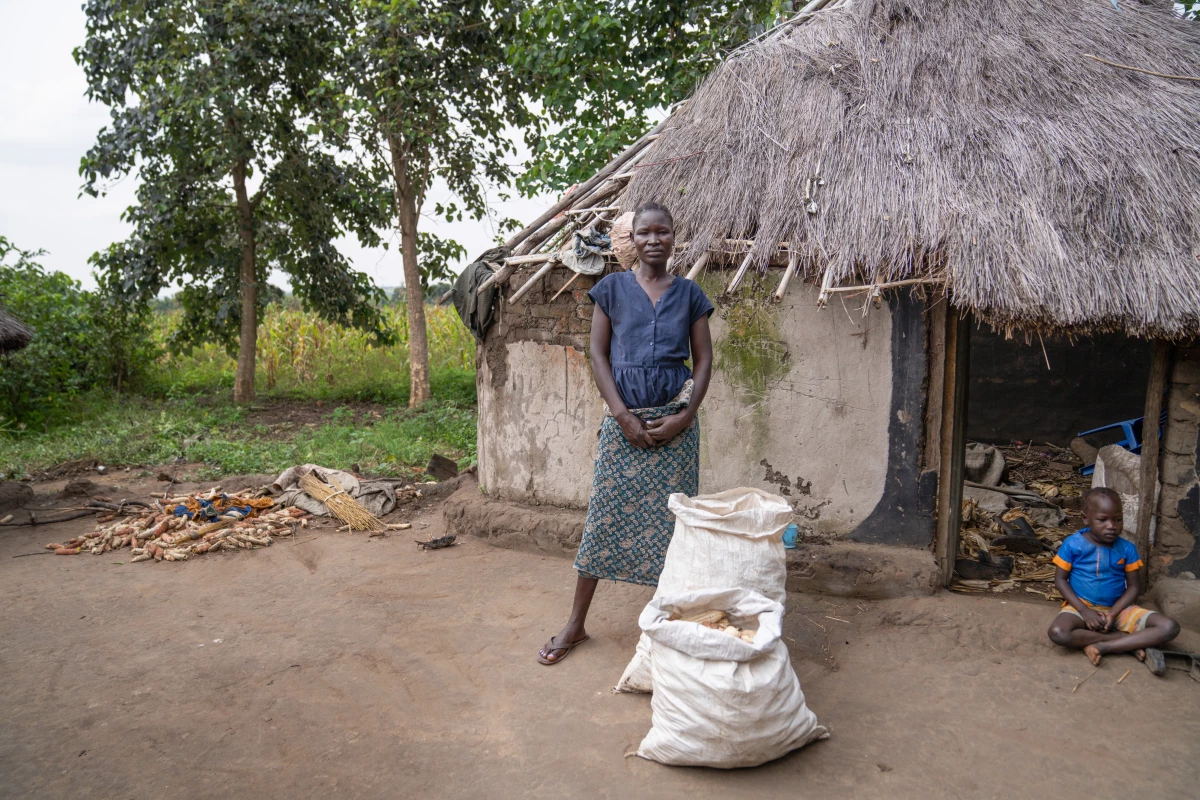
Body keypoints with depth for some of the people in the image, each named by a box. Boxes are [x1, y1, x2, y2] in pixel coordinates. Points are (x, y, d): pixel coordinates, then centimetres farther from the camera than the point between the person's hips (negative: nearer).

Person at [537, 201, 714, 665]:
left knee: (672, 518, 6)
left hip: (675, 420, 1)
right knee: (604, 515, 3)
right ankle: (576, 624, 14)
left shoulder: (689, 294, 7)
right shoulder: (612, 288, 4)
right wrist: (623, 416, -10)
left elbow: (704, 360, 5)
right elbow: (598, 354, 0)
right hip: (624, 418, -1)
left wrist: (684, 417, -8)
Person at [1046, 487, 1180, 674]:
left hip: (1118, 609, 2)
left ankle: (1103, 646, -22)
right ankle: (1136, 643, -21)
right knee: (1058, 632, -35)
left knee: (1170, 627, -18)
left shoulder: (1127, 549, -3)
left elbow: (1134, 586, -1)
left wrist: (1113, 613, -16)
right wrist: (1084, 611, -16)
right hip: (1082, 607, -2)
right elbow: (1060, 580, -5)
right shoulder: (1073, 544, -9)